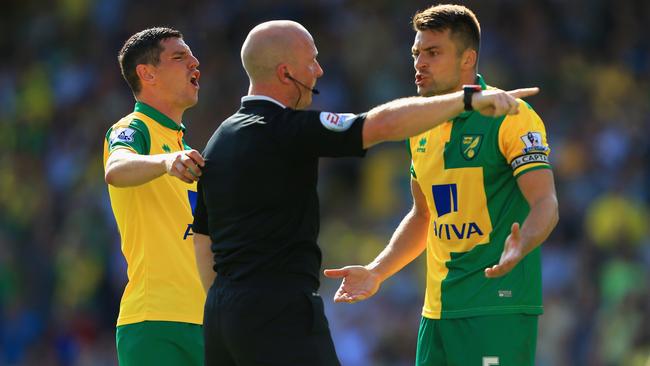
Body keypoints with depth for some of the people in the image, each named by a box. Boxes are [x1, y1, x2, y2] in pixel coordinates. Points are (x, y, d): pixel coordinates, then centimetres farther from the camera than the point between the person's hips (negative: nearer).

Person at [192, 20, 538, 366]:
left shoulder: (220, 139, 15)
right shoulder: (284, 130, -12)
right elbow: (384, 123, -22)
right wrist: (468, 98, -17)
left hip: (220, 311, 9)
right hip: (280, 310, -9)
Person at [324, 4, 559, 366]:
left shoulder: (513, 118, -8)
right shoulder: (423, 130, 15)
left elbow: (546, 206, -16)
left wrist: (519, 249, -35)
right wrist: (376, 272, 16)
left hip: (498, 308, -7)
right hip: (438, 310, 7)